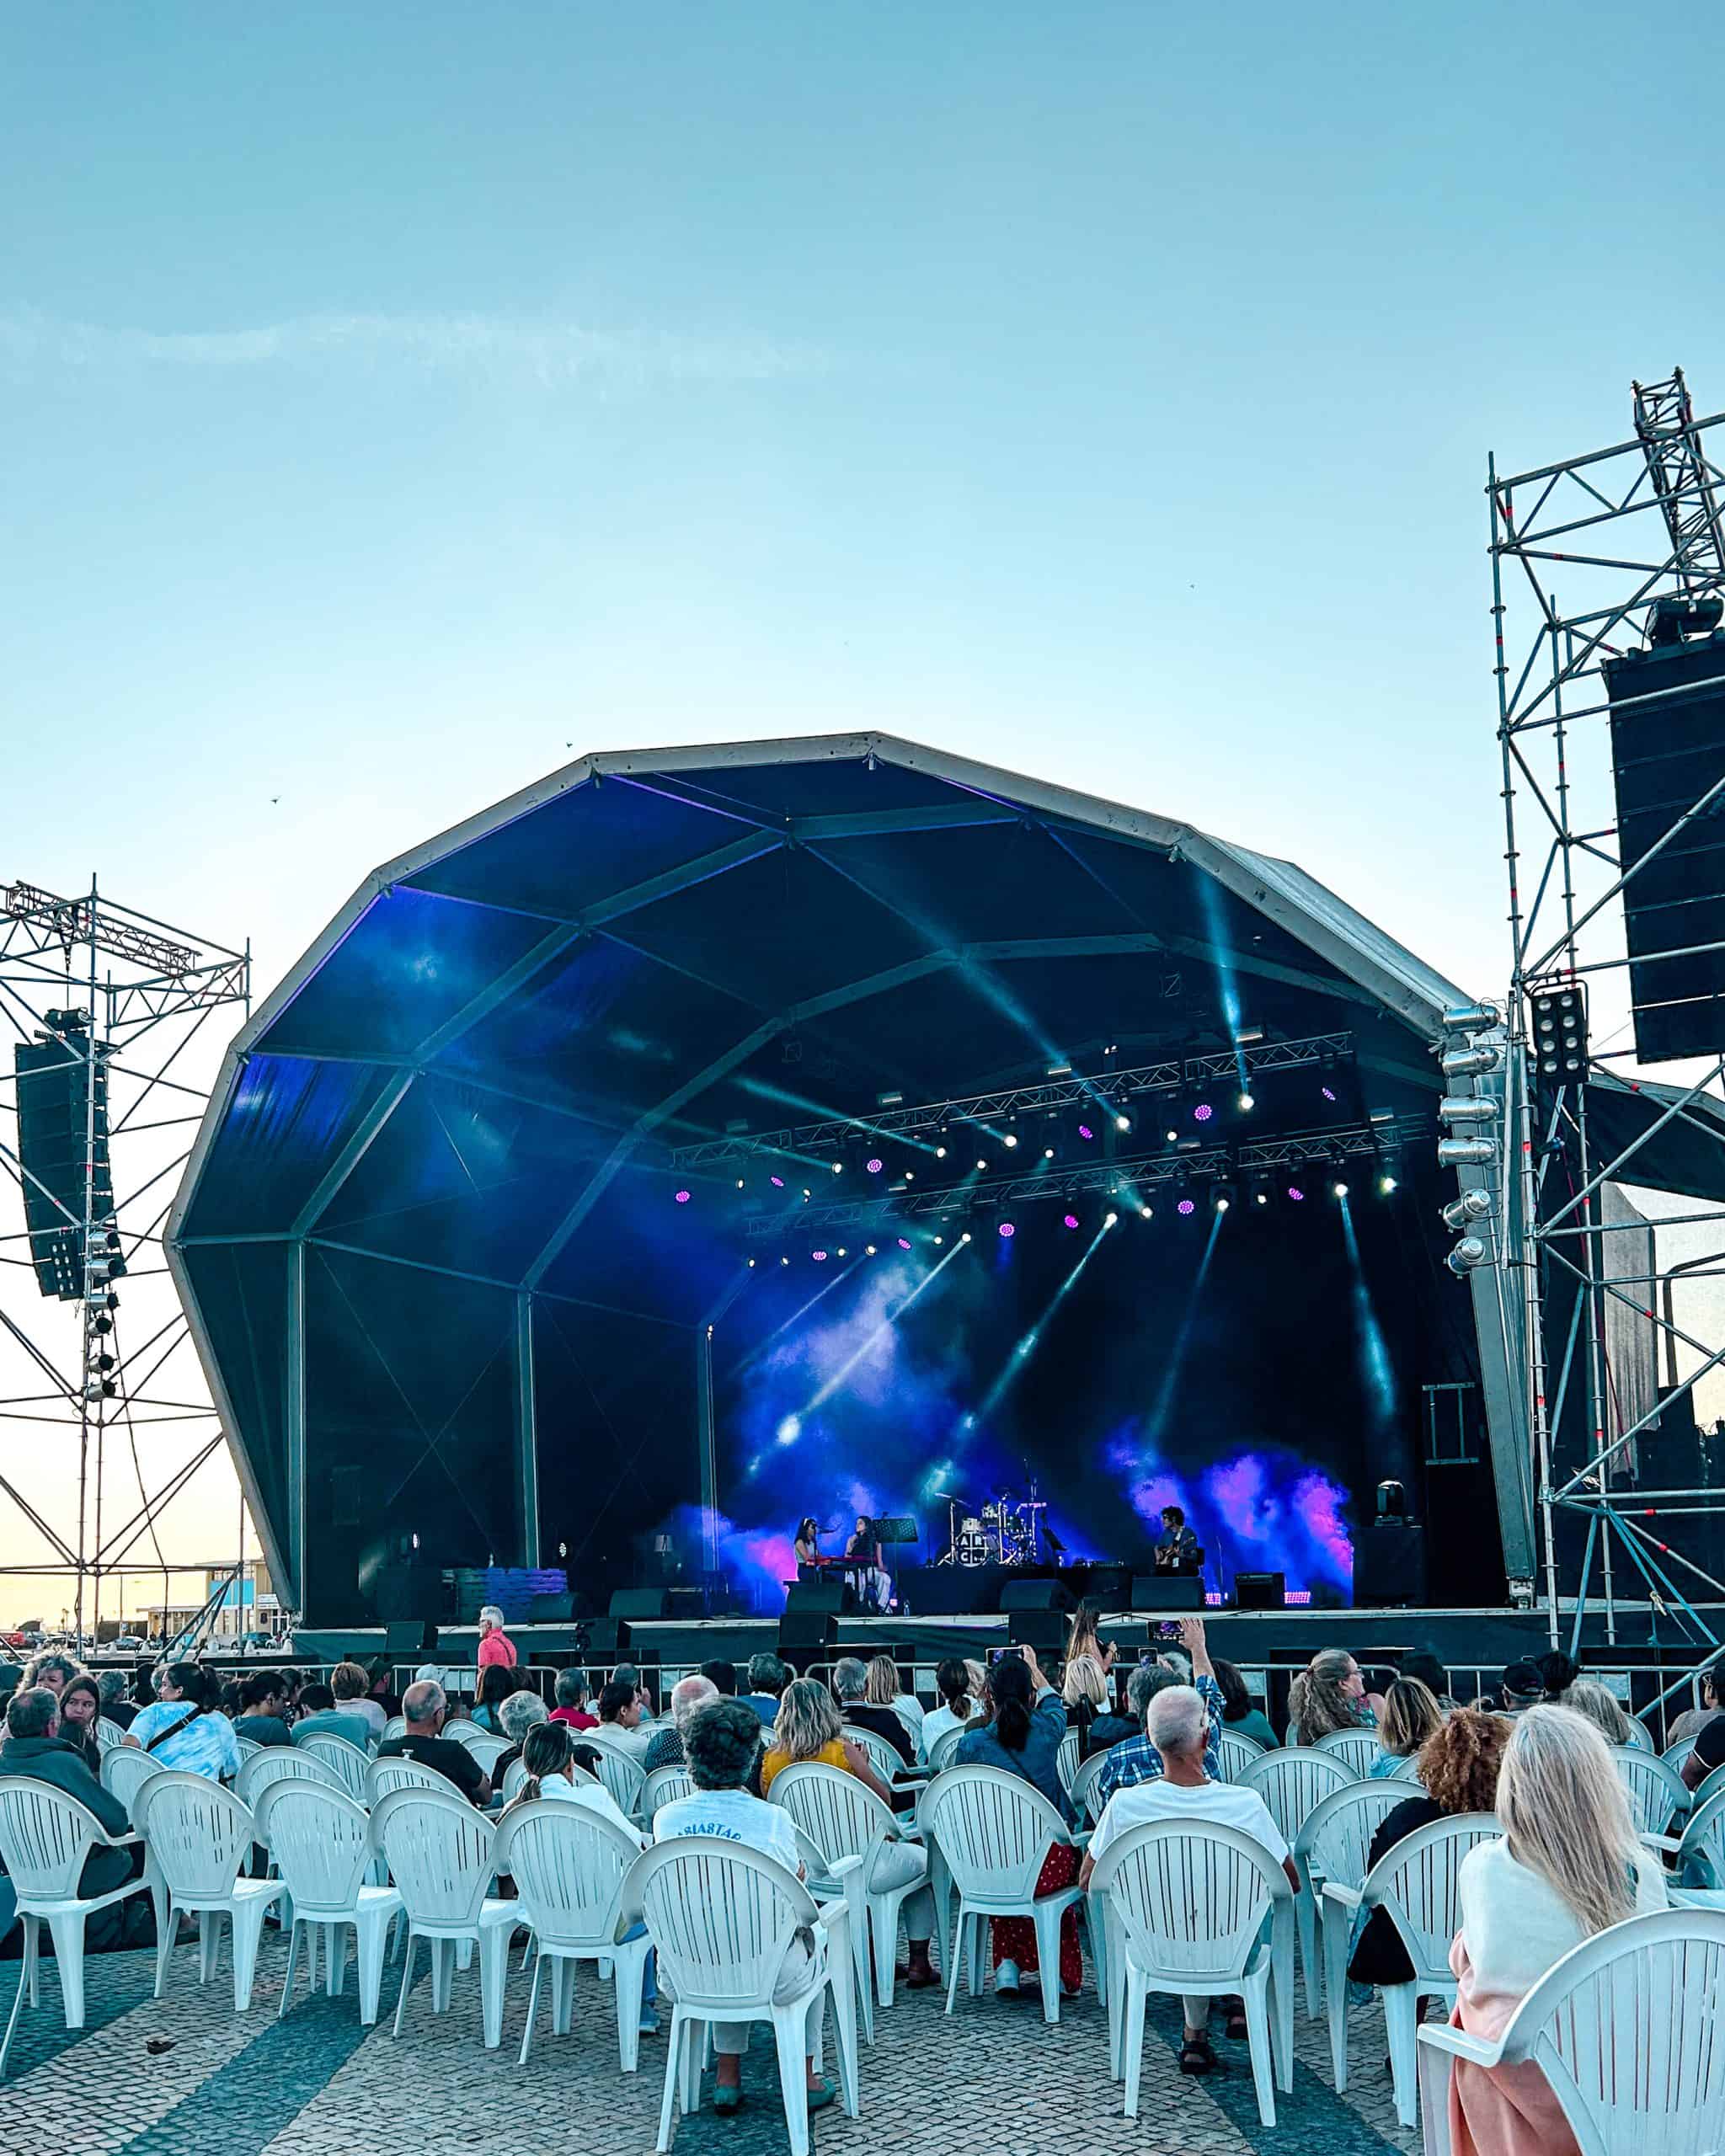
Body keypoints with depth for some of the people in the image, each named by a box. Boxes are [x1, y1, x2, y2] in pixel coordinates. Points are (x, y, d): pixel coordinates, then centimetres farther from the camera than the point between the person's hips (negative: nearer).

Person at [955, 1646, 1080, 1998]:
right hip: (1050, 1862, 0)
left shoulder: (972, 1743, -7)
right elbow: (1052, 1701, 21)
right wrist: (1034, 1668, 39)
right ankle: (1063, 1974, 30)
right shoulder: (1046, 1730, -5)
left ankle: (1009, 1965, 23)